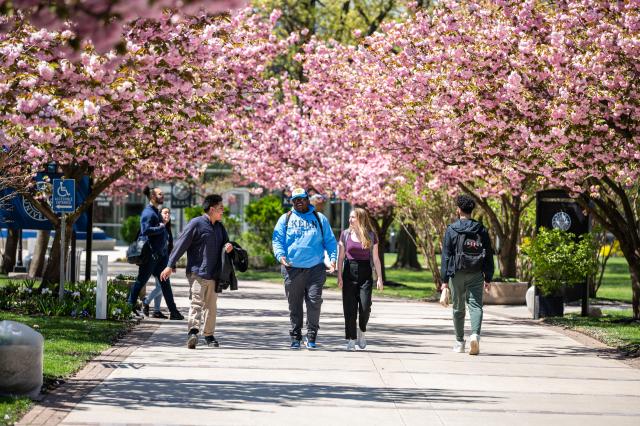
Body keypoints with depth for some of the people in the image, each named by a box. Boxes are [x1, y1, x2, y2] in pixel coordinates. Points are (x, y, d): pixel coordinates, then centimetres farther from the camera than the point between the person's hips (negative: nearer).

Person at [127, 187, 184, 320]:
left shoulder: (156, 212, 17)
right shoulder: (148, 212, -13)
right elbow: (146, 230, -26)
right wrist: (161, 228, -17)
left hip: (160, 253, 9)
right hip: (151, 253, -9)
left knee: (165, 282, 7)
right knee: (141, 280, 1)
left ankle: (173, 311, 6)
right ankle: (130, 306, 11)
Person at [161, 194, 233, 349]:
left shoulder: (219, 227, 14)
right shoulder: (196, 224, -8)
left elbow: (225, 242, 28)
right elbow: (181, 244, -9)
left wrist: (228, 246, 0)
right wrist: (170, 265, -13)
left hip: (213, 274, 7)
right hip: (197, 271, -7)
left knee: (211, 306, 12)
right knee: (197, 302, -18)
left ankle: (209, 335, 21)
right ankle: (193, 332, -30)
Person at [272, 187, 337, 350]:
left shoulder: (319, 218, 12)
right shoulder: (286, 219, 11)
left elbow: (330, 240, 12)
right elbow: (277, 240, 6)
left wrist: (332, 259, -3)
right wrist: (281, 255, -13)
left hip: (315, 268, -1)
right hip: (292, 268, 1)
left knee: (314, 301, -10)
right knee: (294, 305, 5)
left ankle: (311, 337, -2)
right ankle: (295, 337, 14)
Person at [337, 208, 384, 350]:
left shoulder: (371, 236, 4)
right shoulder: (345, 234, 6)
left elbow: (375, 259, 6)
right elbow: (341, 257, 7)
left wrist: (380, 278, 1)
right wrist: (339, 276, -1)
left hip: (365, 274, -1)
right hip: (349, 273, 1)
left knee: (365, 307, -11)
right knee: (350, 309, -4)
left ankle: (361, 331, 17)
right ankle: (351, 339, 4)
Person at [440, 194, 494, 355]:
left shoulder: (451, 230, -4)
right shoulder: (481, 230, 4)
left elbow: (446, 256, -6)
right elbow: (489, 255, 5)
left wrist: (444, 279, -4)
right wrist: (488, 278, 9)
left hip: (457, 274, -1)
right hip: (476, 275, 1)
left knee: (458, 308, 12)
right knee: (475, 305, -2)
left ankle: (459, 342, 21)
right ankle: (475, 334, -27)